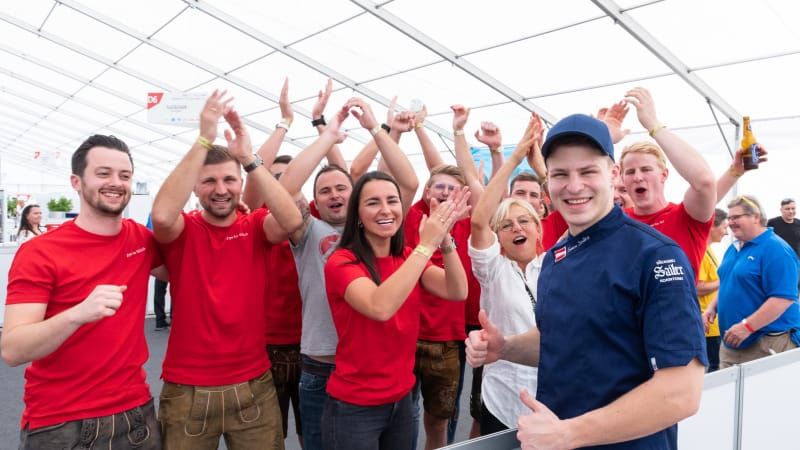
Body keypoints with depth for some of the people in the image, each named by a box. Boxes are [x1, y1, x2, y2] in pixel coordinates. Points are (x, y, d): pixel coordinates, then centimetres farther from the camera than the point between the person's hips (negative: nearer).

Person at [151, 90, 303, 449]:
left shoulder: (256, 228, -1)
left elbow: (292, 220, -22)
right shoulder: (182, 231, -5)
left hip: (253, 386, 1)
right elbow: (162, 216, -28)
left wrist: (249, 157, -26)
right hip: (188, 390, -1)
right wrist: (204, 140, -29)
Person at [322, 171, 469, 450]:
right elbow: (380, 307, -34)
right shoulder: (342, 262, -16)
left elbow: (457, 292, -12)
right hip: (354, 407, -5)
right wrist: (426, 245, -31)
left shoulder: (407, 258, 2)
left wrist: (443, 239, -25)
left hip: (402, 399, 6)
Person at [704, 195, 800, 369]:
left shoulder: (776, 249, -15)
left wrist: (747, 326, -25)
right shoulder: (733, 248, 12)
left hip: (767, 344, -8)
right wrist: (713, 307, 7)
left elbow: (784, 298, -22)